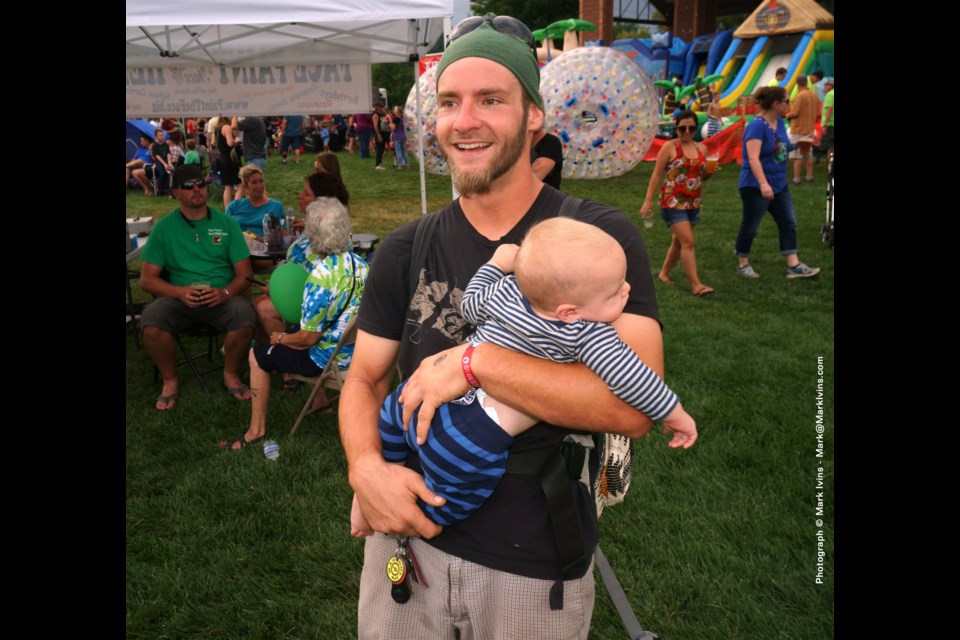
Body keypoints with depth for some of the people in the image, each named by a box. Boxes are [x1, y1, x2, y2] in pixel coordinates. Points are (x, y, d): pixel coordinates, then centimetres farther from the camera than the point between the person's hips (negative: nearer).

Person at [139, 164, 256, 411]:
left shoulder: (226, 223, 8)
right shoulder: (164, 228, 6)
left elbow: (244, 273, 3)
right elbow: (147, 279, 2)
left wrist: (226, 292, -19)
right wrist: (180, 292, -18)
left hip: (221, 298, 0)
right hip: (179, 298, 0)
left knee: (245, 314, -32)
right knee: (151, 318, -30)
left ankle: (231, 375, -4)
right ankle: (170, 381, -4)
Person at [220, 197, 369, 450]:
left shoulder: (321, 277, -28)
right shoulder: (359, 263, -3)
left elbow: (308, 338, -22)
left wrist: (280, 338, -1)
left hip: (330, 358, -8)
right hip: (357, 350, 8)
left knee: (258, 355, 11)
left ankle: (257, 430, 20)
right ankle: (321, 401, 37)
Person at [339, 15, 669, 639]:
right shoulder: (406, 251, -1)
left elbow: (634, 404, -24)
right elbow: (365, 378, 4)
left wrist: (474, 361, -26)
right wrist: (365, 465, -16)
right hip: (409, 531, 3)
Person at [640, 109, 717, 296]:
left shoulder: (702, 148, 9)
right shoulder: (669, 147, -7)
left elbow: (703, 177, 17)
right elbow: (657, 174, -6)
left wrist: (711, 171, -6)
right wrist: (648, 200, -11)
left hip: (693, 203, 6)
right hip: (673, 202, -6)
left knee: (678, 241, 15)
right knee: (688, 242, -12)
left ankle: (664, 273, 33)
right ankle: (696, 284, -11)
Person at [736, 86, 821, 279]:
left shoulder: (779, 122, 6)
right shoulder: (757, 126, -20)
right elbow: (753, 158, -31)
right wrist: (763, 184, -40)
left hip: (778, 184, 9)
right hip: (756, 187, -9)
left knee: (789, 223, 6)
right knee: (750, 227, 4)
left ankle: (794, 266, 8)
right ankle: (743, 264, 20)